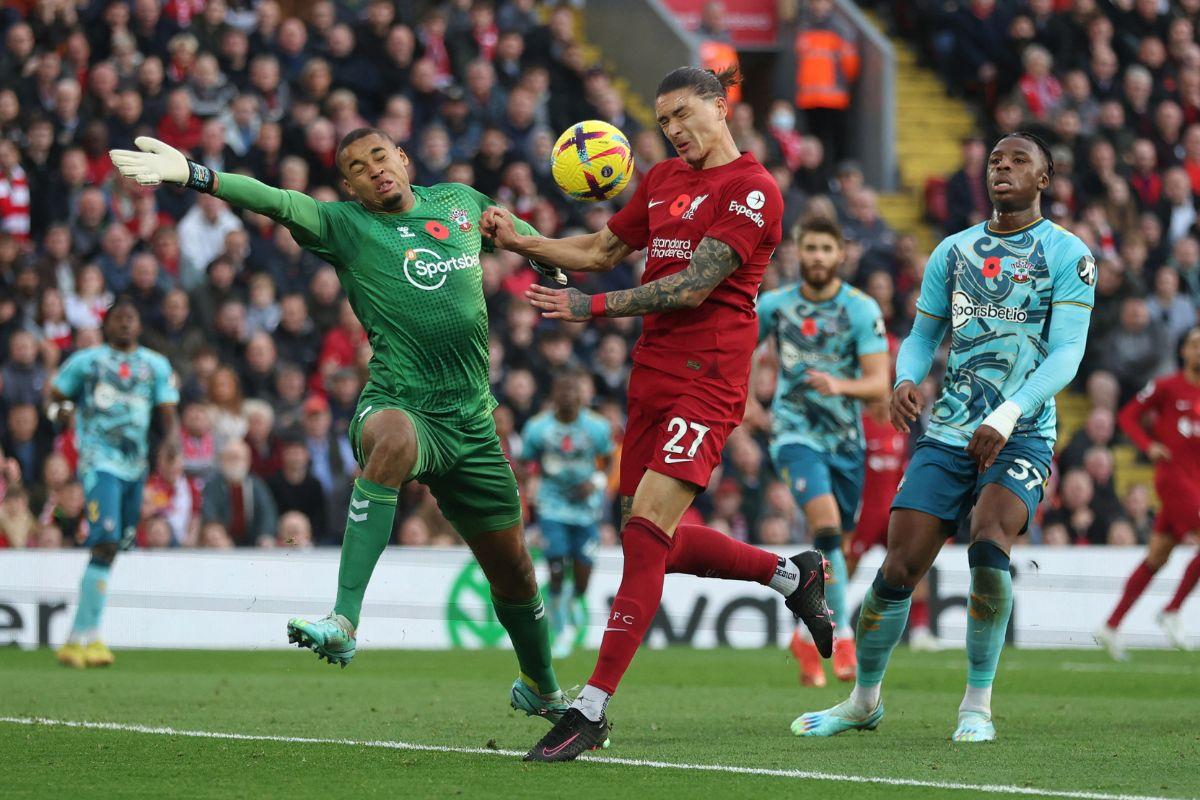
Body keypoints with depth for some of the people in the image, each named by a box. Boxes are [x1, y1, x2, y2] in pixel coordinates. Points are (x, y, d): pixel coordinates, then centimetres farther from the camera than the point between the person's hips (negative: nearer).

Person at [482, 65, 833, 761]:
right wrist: (520, 241, 9)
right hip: (653, 371, 9)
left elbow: (693, 287, -16)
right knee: (651, 536, 11)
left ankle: (592, 710, -16)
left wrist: (593, 307, -18)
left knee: (647, 528, -16)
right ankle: (792, 574, 31)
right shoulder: (663, 179, 17)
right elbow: (602, 251, 24)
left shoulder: (753, 192, -9)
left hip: (707, 377, -9)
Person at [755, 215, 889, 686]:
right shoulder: (774, 305, 0)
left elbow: (879, 384, -13)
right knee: (826, 523, -25)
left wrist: (841, 385, -30)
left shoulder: (862, 310, -4)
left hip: (846, 439, 2)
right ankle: (843, 635, -21)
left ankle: (808, 636, 33)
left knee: (829, 541, 11)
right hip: (796, 434, -2)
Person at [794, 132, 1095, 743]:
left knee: (988, 548, -28)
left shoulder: (1067, 256, 0)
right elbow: (922, 335, 18)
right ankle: (864, 701, 18)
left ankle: (977, 703, -13)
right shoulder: (953, 252, 14)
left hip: (1021, 436, -4)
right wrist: (906, 381, -6)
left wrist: (1008, 416, -22)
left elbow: (1067, 353, -8)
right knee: (898, 569, -4)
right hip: (946, 434, 4)